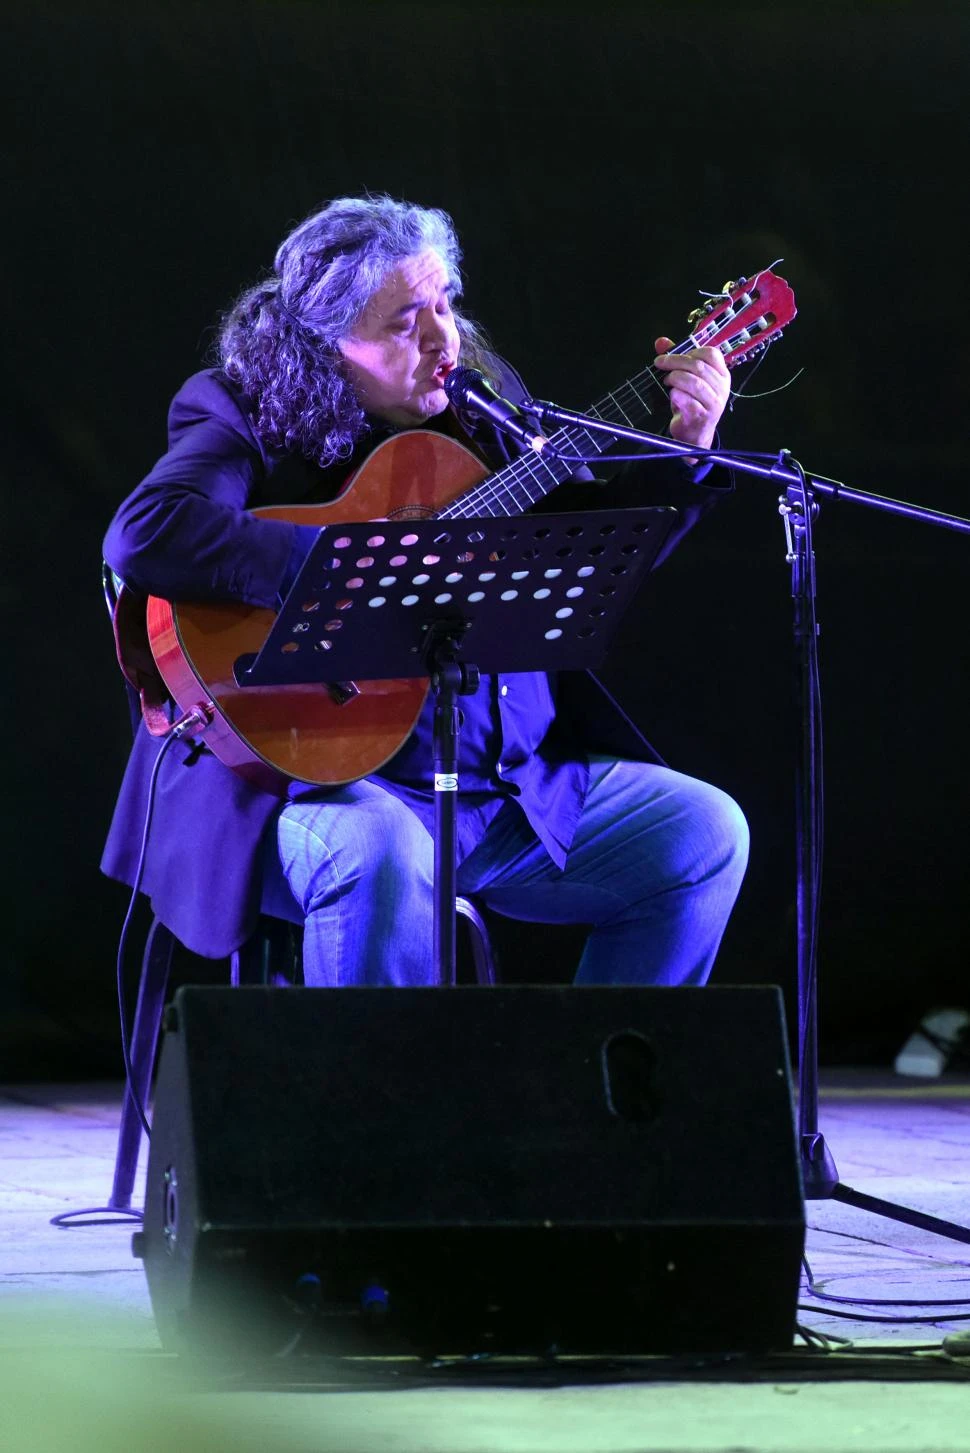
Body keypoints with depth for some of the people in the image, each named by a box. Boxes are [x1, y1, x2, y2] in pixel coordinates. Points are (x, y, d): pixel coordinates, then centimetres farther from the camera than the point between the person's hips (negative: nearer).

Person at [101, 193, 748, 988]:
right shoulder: (250, 417, -7)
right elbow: (144, 536, -27)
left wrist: (684, 455, -1)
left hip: (518, 789, 6)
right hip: (324, 772, -6)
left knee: (704, 833, -4)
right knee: (380, 854, -38)